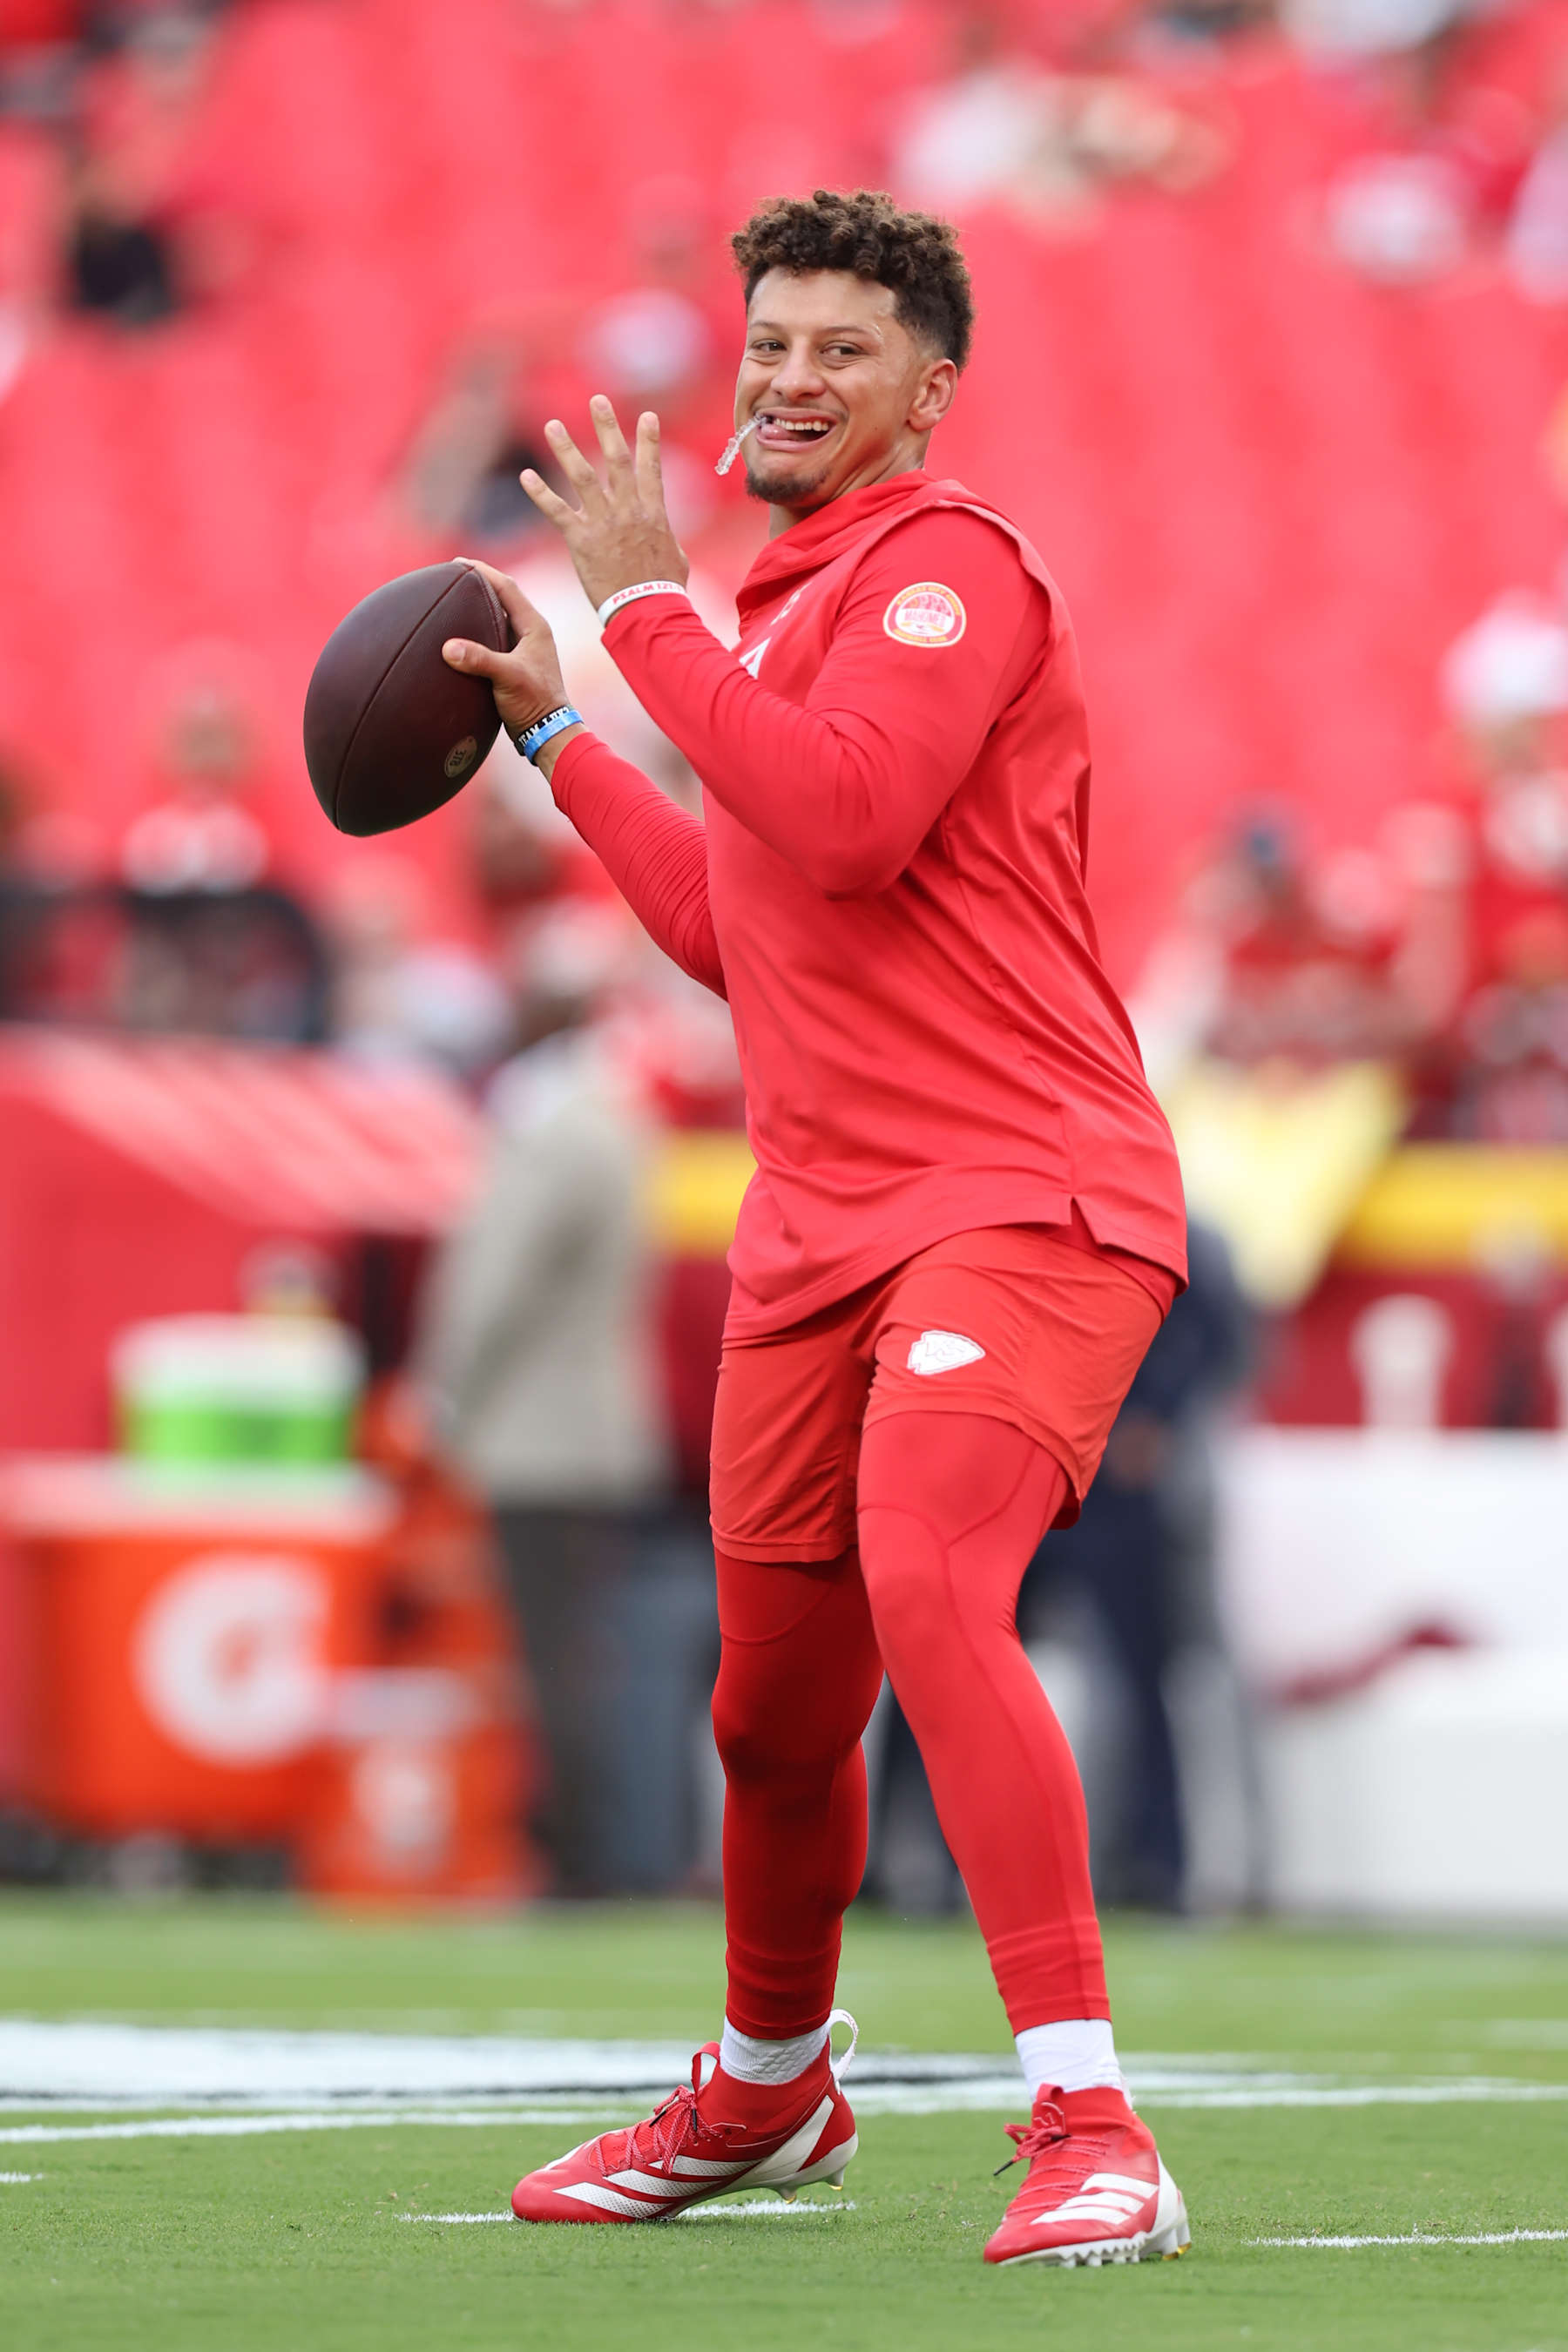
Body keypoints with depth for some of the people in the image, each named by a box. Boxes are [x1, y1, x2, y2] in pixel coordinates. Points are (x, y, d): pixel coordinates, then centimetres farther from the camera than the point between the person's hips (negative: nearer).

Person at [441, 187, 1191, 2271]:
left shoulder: (946, 565, -8)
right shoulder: (782, 613, 20)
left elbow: (844, 820, -24)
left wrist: (646, 608, -15)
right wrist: (553, 731, 33)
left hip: (1022, 1199, -9)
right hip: (818, 1225, 9)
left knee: (927, 1582, -30)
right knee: (774, 1708, 15)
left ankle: (1088, 2129, -31)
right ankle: (768, 2096, 40)